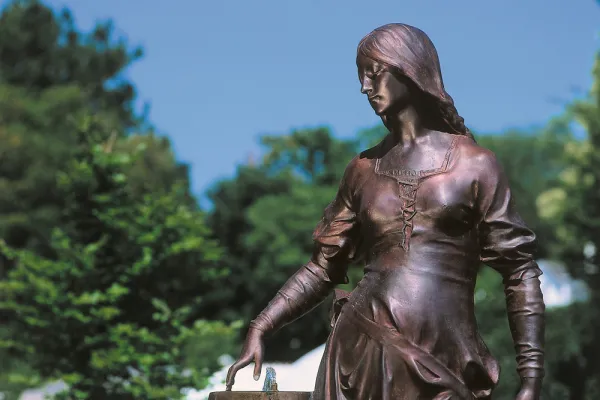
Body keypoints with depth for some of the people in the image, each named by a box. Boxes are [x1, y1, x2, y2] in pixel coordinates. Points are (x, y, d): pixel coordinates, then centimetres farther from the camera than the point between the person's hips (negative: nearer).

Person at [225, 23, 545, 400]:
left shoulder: (474, 165, 4)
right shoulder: (363, 170, 12)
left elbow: (520, 273, 2)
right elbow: (324, 268, 16)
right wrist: (260, 328, 5)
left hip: (448, 369, -2)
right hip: (363, 353, 2)